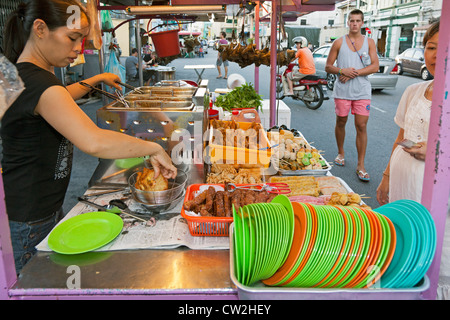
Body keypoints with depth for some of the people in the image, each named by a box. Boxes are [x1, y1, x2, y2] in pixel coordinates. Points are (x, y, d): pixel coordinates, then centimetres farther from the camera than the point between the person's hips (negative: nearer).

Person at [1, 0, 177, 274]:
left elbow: (59, 98, 33)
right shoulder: (36, 82, -27)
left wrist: (98, 79, 34)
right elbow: (94, 142, -41)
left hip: (45, 208, 10)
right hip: (27, 221, -10)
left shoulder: (25, 75, 8)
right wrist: (154, 149, -29)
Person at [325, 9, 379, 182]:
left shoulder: (369, 42, 7)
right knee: (341, 123, 11)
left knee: (361, 127, -3)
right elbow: (328, 66, 4)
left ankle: (360, 165, 2)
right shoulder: (339, 43, 5)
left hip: (362, 91, 0)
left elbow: (375, 66, -1)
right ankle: (341, 153, 34)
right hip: (342, 90, 0)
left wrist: (354, 73, -13)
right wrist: (343, 71, -15)